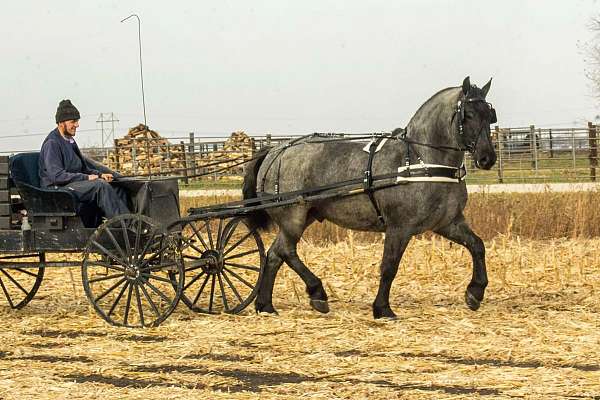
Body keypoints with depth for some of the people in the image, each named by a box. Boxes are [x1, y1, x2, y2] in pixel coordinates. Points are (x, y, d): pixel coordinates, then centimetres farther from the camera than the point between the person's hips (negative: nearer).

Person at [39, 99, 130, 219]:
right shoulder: (52, 143, -11)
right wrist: (86, 178, -19)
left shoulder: (70, 141, 19)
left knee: (118, 190, -8)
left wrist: (99, 174, 7)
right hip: (58, 188, -10)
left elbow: (83, 168, 27)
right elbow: (57, 176, -20)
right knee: (101, 186, -29)